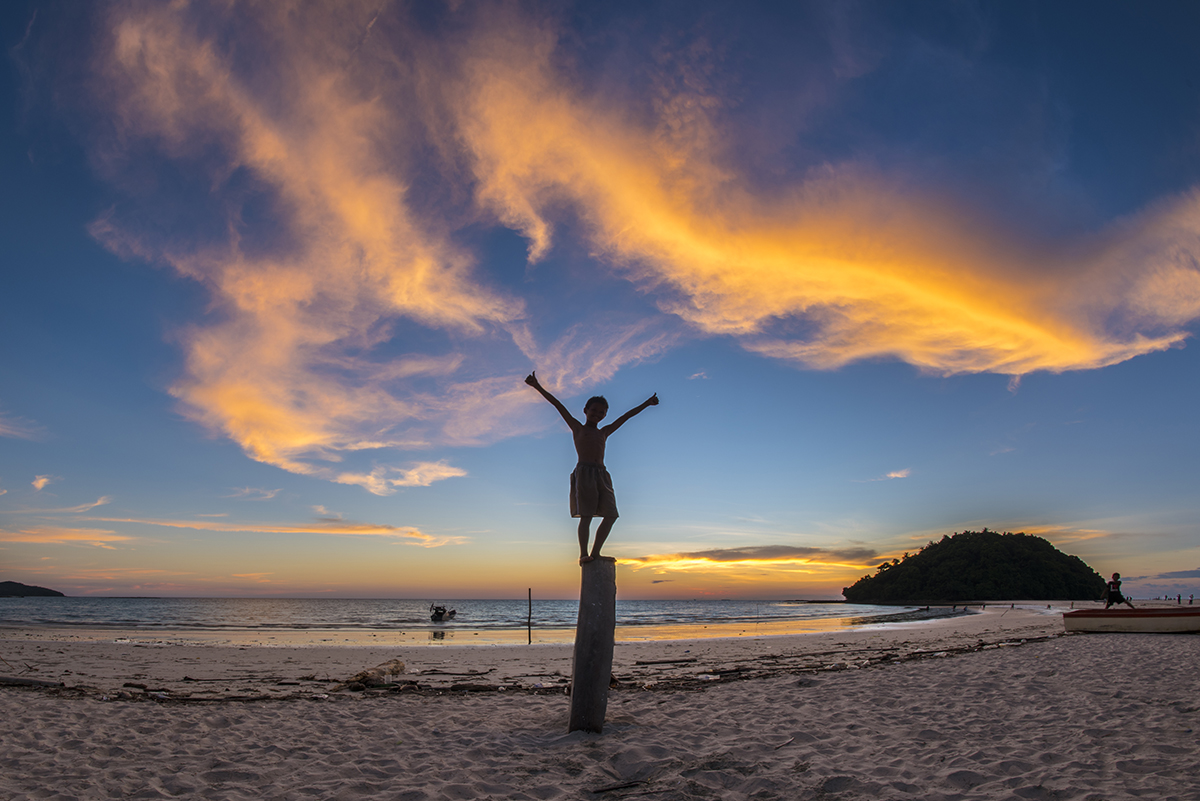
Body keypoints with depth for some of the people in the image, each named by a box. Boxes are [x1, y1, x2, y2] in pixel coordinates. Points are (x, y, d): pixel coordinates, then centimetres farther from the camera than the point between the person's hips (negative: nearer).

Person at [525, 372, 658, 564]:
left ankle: (595, 552, 3)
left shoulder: (604, 433, 26)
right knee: (586, 515, -13)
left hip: (602, 474, 5)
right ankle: (583, 554, -9)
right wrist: (538, 387, 5)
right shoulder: (577, 428, 15)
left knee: (611, 515, -5)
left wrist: (647, 403, 41)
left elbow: (626, 416, 32)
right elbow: (558, 405, 9)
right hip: (583, 473, -5)